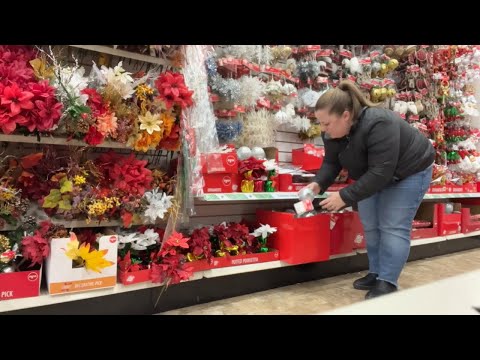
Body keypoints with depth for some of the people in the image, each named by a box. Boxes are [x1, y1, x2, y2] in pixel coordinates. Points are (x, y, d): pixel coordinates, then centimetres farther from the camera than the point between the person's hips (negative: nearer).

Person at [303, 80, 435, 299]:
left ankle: (387, 283, -1)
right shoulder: (332, 132, -17)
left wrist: (345, 197, -41)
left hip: (408, 172, -7)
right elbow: (331, 162, -10)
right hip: (373, 176, 7)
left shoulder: (378, 125, -40)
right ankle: (376, 274, 21)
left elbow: (380, 173, -41)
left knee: (393, 227, -10)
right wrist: (318, 184, -29)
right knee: (370, 226, 8)